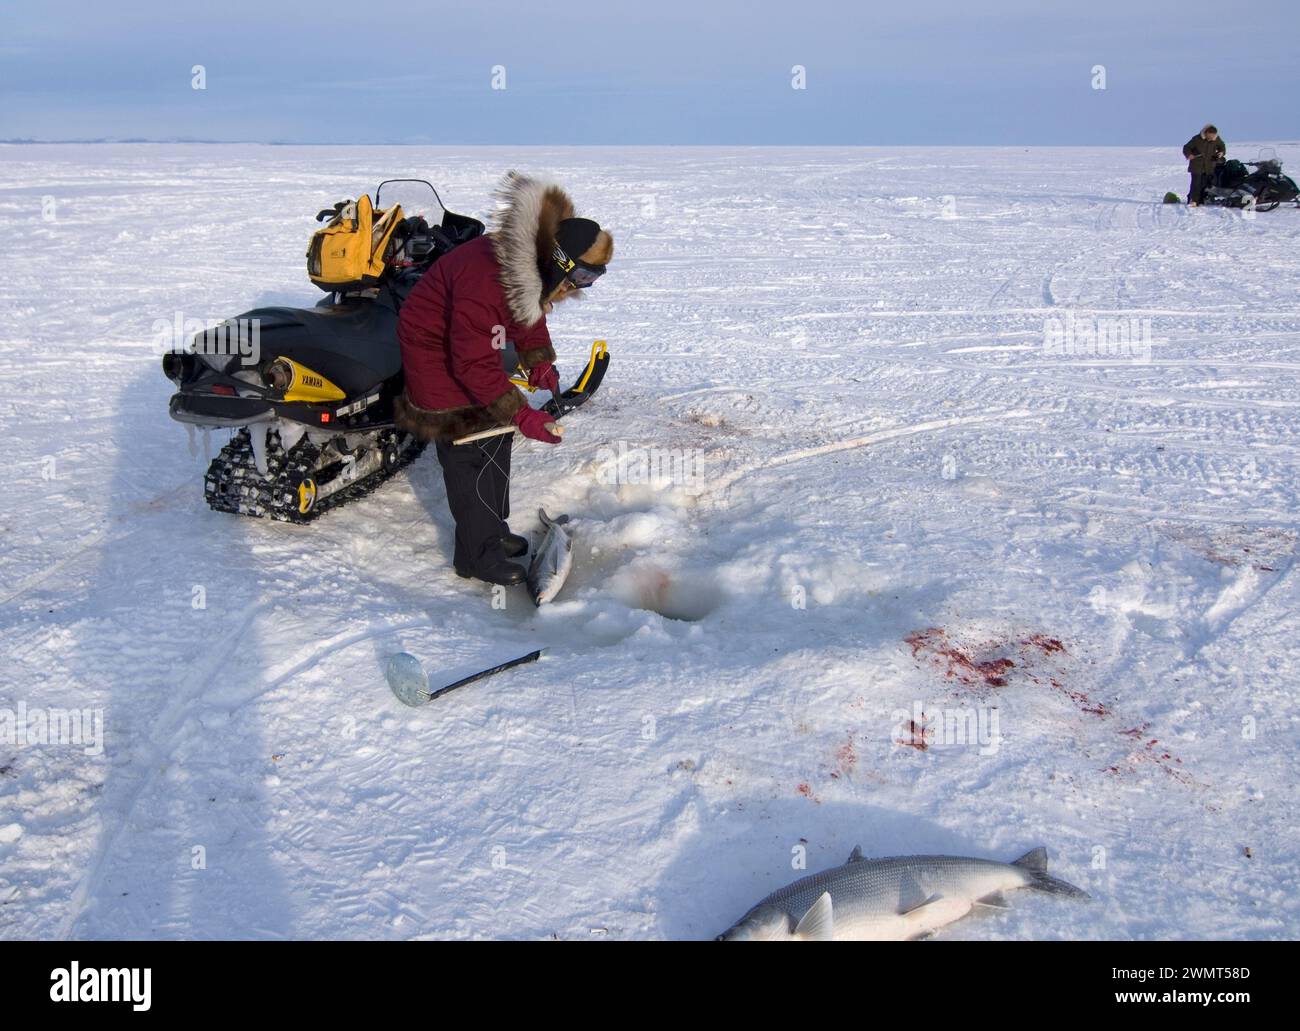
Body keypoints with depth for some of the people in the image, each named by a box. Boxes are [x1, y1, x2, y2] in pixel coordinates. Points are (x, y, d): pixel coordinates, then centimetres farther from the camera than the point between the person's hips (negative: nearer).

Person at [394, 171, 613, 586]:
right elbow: (473, 363, -34)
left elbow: (530, 318, 7)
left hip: (476, 344, 9)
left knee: (496, 437, 14)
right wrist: (522, 415, -33)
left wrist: (540, 364, -9)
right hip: (436, 348, -9)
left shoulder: (533, 269, -12)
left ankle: (493, 530, 29)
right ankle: (476, 555, 4)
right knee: (470, 451, -8)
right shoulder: (483, 280, -39)